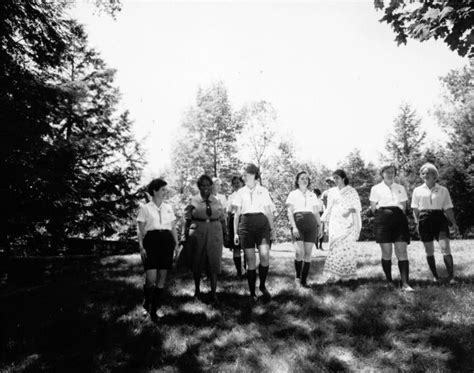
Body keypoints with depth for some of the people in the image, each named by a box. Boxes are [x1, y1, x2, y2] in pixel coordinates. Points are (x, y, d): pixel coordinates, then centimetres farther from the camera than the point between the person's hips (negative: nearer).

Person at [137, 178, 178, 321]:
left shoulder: (168, 208, 14)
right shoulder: (145, 208, 4)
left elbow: (173, 227, 15)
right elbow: (141, 230, 2)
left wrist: (176, 243, 5)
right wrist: (141, 246, -8)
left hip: (166, 241, 4)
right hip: (151, 241, -3)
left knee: (162, 278, 4)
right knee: (151, 278, -12)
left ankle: (154, 309, 17)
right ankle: (147, 302, 18)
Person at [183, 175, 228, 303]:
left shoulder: (217, 202, 7)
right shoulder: (193, 201, 1)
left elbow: (222, 219, 10)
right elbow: (187, 219, 2)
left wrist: (225, 234, 8)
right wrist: (186, 235, -3)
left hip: (215, 234, 1)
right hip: (197, 234, -1)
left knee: (214, 262, 0)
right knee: (197, 263, 10)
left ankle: (214, 292, 7)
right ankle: (197, 290, 27)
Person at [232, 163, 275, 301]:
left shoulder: (263, 191, 10)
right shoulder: (241, 192, 11)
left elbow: (268, 212, 13)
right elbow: (237, 214, 11)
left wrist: (272, 229, 11)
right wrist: (235, 232, 5)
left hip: (262, 224, -1)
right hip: (246, 225, 1)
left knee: (265, 255, -19)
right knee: (250, 260, 0)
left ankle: (262, 285, 4)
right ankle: (252, 292, 11)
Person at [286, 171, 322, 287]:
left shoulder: (312, 195, 19)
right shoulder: (293, 194, 9)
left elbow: (316, 212, 19)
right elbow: (289, 212, 0)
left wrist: (319, 226, 9)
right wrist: (294, 226, -13)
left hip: (311, 223, 3)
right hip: (298, 222, -3)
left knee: (308, 253, -1)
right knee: (299, 252, -16)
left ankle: (304, 280, 7)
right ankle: (298, 275, 6)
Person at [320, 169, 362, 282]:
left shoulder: (351, 191, 3)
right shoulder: (332, 193, 15)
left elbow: (357, 207, 1)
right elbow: (329, 209, 18)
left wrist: (350, 210, -16)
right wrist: (326, 222, 11)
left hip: (348, 223, -3)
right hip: (335, 223, 3)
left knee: (347, 247, -8)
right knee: (335, 247, -6)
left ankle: (348, 274, 0)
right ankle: (334, 274, -6)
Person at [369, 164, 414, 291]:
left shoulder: (400, 188, 17)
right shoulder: (376, 188, 10)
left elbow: (404, 207, 16)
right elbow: (373, 207, 9)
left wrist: (396, 213, 1)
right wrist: (383, 211, -1)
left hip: (399, 219, 2)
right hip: (383, 219, -2)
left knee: (402, 251, -8)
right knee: (386, 252, -2)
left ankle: (405, 283, -11)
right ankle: (389, 281, 11)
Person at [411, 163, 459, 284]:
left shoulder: (443, 190, 8)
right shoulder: (418, 190, 9)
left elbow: (448, 208, 7)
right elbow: (415, 209, 10)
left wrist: (453, 223, -2)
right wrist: (417, 221, -1)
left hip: (439, 219, -1)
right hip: (424, 219, 1)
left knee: (445, 247, -14)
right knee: (429, 250, 4)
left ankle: (451, 276, -8)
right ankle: (435, 276, 17)